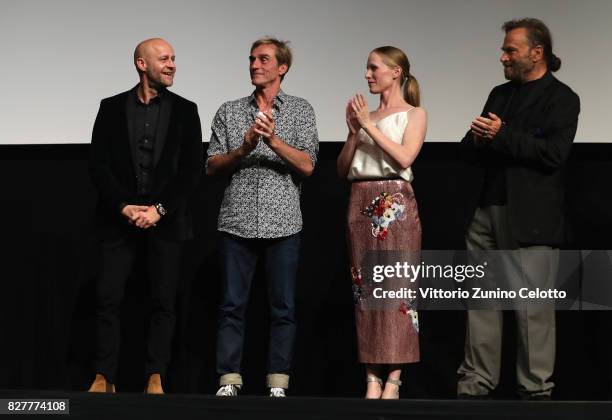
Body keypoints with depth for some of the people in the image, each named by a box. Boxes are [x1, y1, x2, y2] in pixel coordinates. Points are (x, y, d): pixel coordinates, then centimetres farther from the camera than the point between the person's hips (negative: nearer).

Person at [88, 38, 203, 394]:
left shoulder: (185, 110, 6)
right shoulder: (112, 108, 7)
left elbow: (192, 169, 0)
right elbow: (99, 164, 2)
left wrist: (160, 210, -9)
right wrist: (124, 207, -9)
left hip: (166, 221, 0)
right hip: (119, 218, 0)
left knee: (163, 302, 0)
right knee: (108, 298, -3)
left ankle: (156, 378, 5)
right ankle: (105, 378, 2)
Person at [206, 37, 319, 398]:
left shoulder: (301, 111, 7)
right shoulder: (229, 112, 11)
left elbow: (307, 166, -3)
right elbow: (212, 166, 7)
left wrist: (273, 140, -17)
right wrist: (244, 148, -10)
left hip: (282, 223, -1)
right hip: (238, 221, 1)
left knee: (283, 307, 1)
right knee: (233, 305, 2)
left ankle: (278, 384, 6)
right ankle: (229, 381, 6)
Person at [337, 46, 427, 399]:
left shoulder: (414, 114, 5)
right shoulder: (365, 115, 17)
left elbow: (404, 157, -12)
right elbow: (342, 169, 13)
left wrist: (369, 126, -8)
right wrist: (354, 131, 0)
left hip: (396, 204, -5)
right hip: (361, 204, 5)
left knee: (397, 286, -8)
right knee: (365, 287, 1)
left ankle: (393, 379, -7)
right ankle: (372, 378, 1)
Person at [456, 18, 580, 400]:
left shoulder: (561, 98, -1)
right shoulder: (500, 94, 19)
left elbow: (554, 153, -14)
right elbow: (470, 151, 19)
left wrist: (502, 136, -15)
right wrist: (478, 139, -4)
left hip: (530, 219, -6)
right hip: (487, 211, 7)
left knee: (533, 309, -4)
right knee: (481, 302, 6)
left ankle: (537, 390, 2)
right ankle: (476, 383, 12)